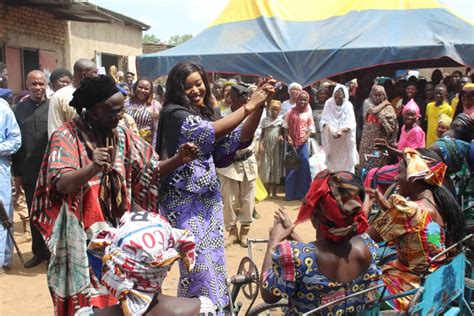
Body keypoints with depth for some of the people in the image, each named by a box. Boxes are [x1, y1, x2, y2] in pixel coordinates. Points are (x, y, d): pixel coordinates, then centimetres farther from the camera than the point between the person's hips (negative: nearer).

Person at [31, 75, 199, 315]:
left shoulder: (121, 135, 3)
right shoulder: (66, 136, -13)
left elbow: (150, 171, 1)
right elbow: (61, 184, -26)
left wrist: (178, 159, -16)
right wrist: (93, 168, -44)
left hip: (116, 230, 5)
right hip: (81, 234, -4)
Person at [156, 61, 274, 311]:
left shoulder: (205, 112, 11)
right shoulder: (174, 113, -12)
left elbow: (240, 137, 3)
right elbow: (211, 132, -25)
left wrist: (260, 105, -9)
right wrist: (249, 105, -21)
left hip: (209, 197, 7)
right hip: (185, 201, -7)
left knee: (214, 261, 13)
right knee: (199, 265, -6)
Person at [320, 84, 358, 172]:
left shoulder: (348, 106, -7)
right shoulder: (328, 104, -3)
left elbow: (351, 125, -15)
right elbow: (323, 121, -4)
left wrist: (342, 130, -34)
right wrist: (326, 125, -27)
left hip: (345, 142, -1)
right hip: (331, 141, 1)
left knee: (346, 166, 4)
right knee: (333, 165, 7)